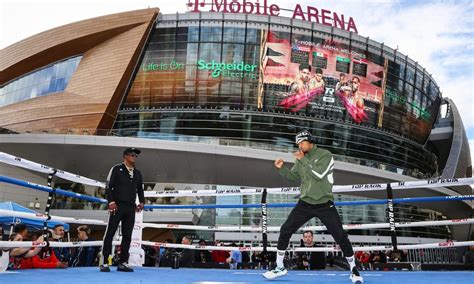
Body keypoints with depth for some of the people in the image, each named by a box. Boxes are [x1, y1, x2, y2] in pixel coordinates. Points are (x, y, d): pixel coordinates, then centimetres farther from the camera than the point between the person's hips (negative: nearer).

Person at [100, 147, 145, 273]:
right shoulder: (116, 169, 1)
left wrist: (141, 202, 10)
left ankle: (123, 263, 11)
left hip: (130, 208, 5)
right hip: (117, 206, -5)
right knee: (110, 234, -4)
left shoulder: (137, 173, 17)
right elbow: (108, 186, -5)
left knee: (127, 236, 5)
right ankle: (104, 263, 2)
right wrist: (111, 201, -14)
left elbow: (140, 189, 23)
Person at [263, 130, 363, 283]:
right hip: (305, 203, 4)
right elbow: (293, 176, 16)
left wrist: (303, 160, -19)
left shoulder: (325, 155, -10)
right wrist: (282, 168, -1)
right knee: (285, 231, -1)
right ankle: (279, 267, 13)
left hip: (324, 204, -4)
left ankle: (354, 270, 18)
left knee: (341, 236, -3)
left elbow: (319, 174, -24)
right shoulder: (302, 158, 5)